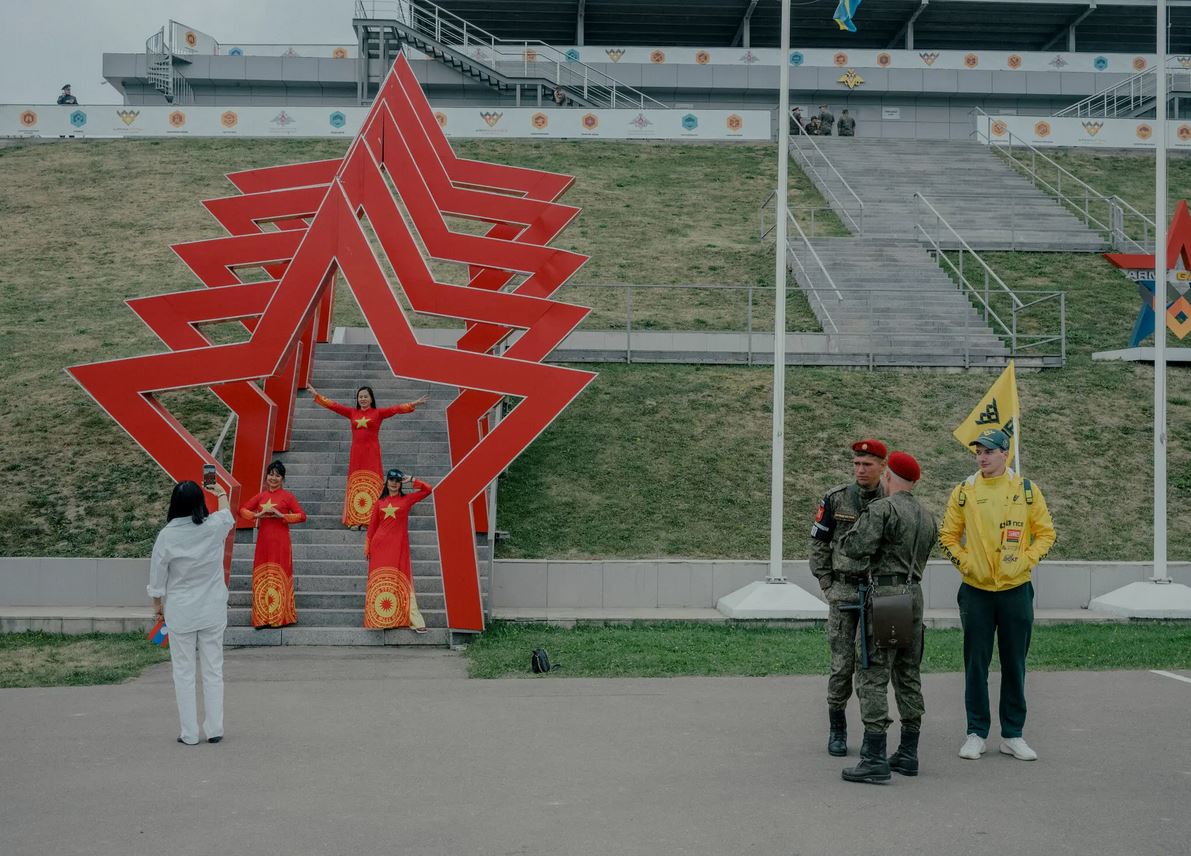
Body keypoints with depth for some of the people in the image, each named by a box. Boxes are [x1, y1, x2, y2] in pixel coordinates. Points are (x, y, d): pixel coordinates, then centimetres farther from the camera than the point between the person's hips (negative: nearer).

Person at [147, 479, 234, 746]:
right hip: (212, 611, 2)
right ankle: (214, 729, 14)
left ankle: (189, 733, 10)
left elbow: (157, 576, -4)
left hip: (180, 613, -2)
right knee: (213, 670, 11)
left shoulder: (167, 536, -13)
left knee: (184, 673, 7)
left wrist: (157, 605, 12)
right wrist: (221, 494, 37)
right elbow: (228, 514, 16)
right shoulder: (215, 527, -9)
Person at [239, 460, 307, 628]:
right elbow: (243, 510, 10)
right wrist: (257, 515, -7)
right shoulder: (261, 496, 11)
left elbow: (302, 516, -6)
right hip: (263, 542, 4)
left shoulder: (287, 496, -1)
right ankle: (263, 618, 10)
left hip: (280, 543, -4)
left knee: (279, 577, -3)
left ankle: (279, 617, 2)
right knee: (261, 577, 4)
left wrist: (281, 515, -16)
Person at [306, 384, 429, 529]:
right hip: (356, 453, 3)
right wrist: (317, 395, 12)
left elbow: (396, 409, -7)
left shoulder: (378, 413, 3)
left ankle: (372, 520, -4)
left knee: (372, 485, -4)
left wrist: (414, 404, -17)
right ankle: (355, 520, 5)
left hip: (371, 453, -3)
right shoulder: (352, 412, 11)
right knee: (355, 485, 3)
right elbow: (334, 406, 12)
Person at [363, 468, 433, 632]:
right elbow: (372, 525, 12)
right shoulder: (380, 502, 11)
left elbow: (427, 489, 0)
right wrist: (367, 546, 8)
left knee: (402, 581, -5)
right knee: (379, 581, 3)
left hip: (399, 546, -2)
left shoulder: (406, 499, 7)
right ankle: (379, 620, 7)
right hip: (380, 546, 2)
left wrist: (411, 480, 4)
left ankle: (416, 621, -7)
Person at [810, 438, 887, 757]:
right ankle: (837, 730, 12)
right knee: (842, 664, -1)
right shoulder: (836, 499, -1)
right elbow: (818, 543, 4)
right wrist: (827, 585, 0)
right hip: (843, 593, -1)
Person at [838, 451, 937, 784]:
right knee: (908, 675, 13)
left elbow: (858, 548, -20)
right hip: (915, 594, 8)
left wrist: (846, 537, 2)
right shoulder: (927, 516, 15)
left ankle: (874, 760, -10)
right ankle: (908, 754, 18)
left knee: (873, 677, -7)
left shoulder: (882, 509, -11)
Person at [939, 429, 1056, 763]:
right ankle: (976, 733, 14)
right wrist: (964, 562, -7)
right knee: (976, 664, 4)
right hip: (976, 591, 0)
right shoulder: (964, 491, 1)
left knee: (1014, 665, 7)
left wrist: (1026, 561, -7)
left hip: (1016, 589, 0)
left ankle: (1012, 734, 18)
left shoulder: (1027, 490, 1)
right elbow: (948, 535, 6)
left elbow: (1045, 532, 5)